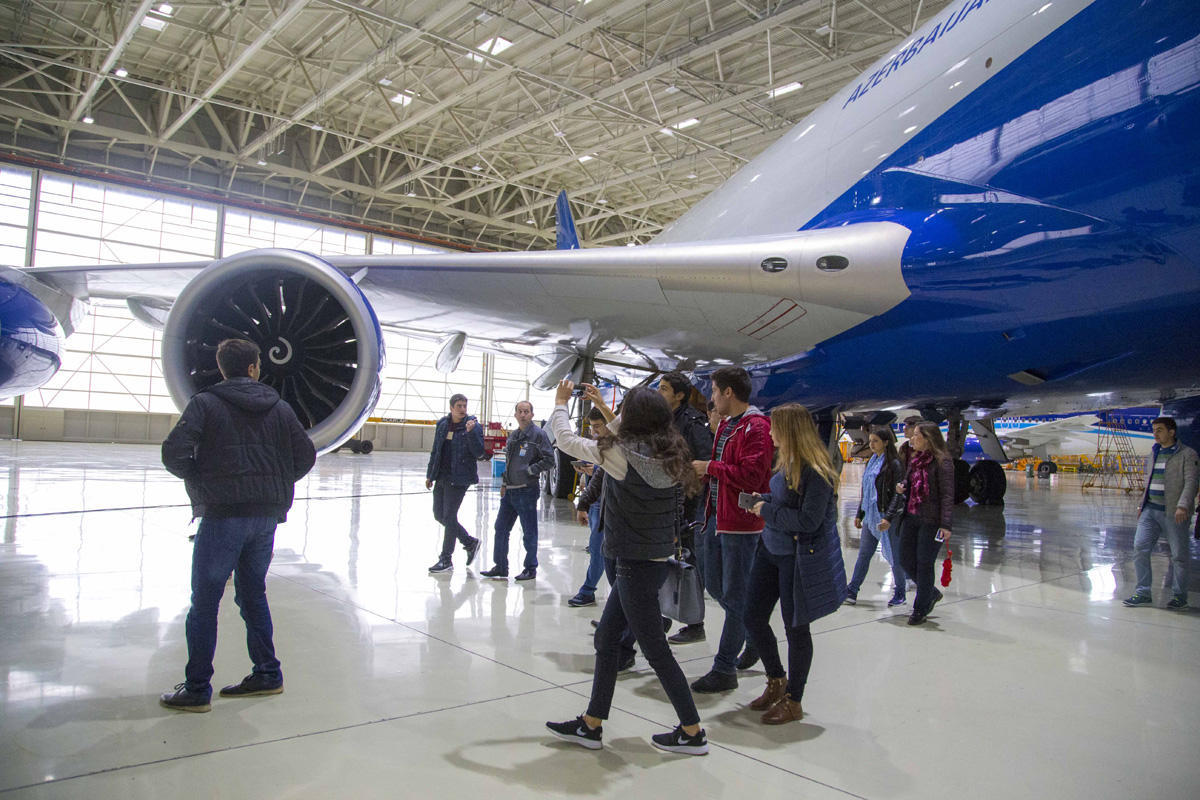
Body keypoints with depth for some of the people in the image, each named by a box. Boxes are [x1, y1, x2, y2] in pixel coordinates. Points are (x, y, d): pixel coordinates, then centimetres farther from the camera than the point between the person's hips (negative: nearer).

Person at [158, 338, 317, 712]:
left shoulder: (204, 403, -3)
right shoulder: (279, 407, 9)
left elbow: (174, 452, -13)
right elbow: (306, 454, 9)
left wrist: (199, 479, 5)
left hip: (223, 515, -4)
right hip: (267, 516, 5)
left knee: (204, 603, 6)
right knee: (253, 595, 18)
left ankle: (197, 689, 12)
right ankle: (266, 674, 25)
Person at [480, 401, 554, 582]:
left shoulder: (538, 434, -9)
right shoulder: (513, 435, 13)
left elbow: (549, 461, -13)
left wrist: (529, 470, -15)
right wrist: (504, 483, 13)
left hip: (527, 491, -7)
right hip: (510, 491, 8)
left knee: (529, 532, 3)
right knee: (501, 528, 11)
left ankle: (531, 568, 16)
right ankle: (500, 567, 22)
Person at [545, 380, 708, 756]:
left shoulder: (622, 454, -19)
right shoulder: (667, 455, 2)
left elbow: (565, 439, -7)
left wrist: (561, 402, 10)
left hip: (636, 565, -9)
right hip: (656, 559, 9)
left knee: (655, 649, 4)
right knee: (606, 639, 16)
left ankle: (692, 732, 16)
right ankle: (591, 724, 26)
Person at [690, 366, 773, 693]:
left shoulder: (756, 427, -16)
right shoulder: (726, 424, 15)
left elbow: (751, 477, -24)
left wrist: (711, 467, -16)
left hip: (740, 522, -10)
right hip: (716, 516, 10)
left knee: (734, 595, 0)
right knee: (714, 584, 18)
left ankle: (724, 669, 9)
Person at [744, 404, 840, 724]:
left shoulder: (816, 471, -21)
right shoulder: (787, 463, 4)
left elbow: (809, 521, -25)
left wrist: (767, 511, -16)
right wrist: (763, 503, -2)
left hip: (797, 556, -8)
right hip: (770, 549, 9)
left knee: (795, 627, 6)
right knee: (752, 618, 13)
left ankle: (793, 701, 24)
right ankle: (777, 680, 35)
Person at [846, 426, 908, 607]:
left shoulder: (894, 464, -12)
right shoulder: (872, 462, 12)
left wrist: (890, 518, -21)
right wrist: (859, 514, 19)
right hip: (870, 516, 7)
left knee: (893, 555, 6)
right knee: (864, 554, 8)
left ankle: (900, 593, 22)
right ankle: (852, 591, 11)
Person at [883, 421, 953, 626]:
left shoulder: (942, 462, -10)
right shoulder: (914, 459, 12)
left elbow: (947, 495, -13)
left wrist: (945, 525, -19)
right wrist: (889, 517, 12)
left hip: (931, 521, -7)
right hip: (911, 517, 8)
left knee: (924, 565, 1)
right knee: (906, 561, 10)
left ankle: (920, 609, 16)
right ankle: (932, 593, 32)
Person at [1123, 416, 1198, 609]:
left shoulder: (1187, 454, -4)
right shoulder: (1154, 453, 16)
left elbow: (1190, 482, -13)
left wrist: (1183, 506, -24)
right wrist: (1142, 504, 20)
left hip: (1174, 513, -6)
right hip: (1150, 510, 6)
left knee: (1179, 555, 3)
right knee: (1140, 548, -2)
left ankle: (1179, 596, 17)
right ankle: (1143, 593, 5)